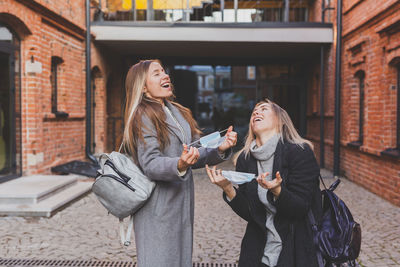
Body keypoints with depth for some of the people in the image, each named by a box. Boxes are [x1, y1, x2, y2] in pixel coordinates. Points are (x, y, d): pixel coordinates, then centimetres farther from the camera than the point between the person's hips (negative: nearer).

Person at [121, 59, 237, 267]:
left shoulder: (179, 113, 13)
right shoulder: (143, 117, -10)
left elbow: (196, 156, 13)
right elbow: (150, 165, -19)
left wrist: (220, 149, -4)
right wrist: (180, 165, -37)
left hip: (183, 204, 7)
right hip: (157, 209, -7)